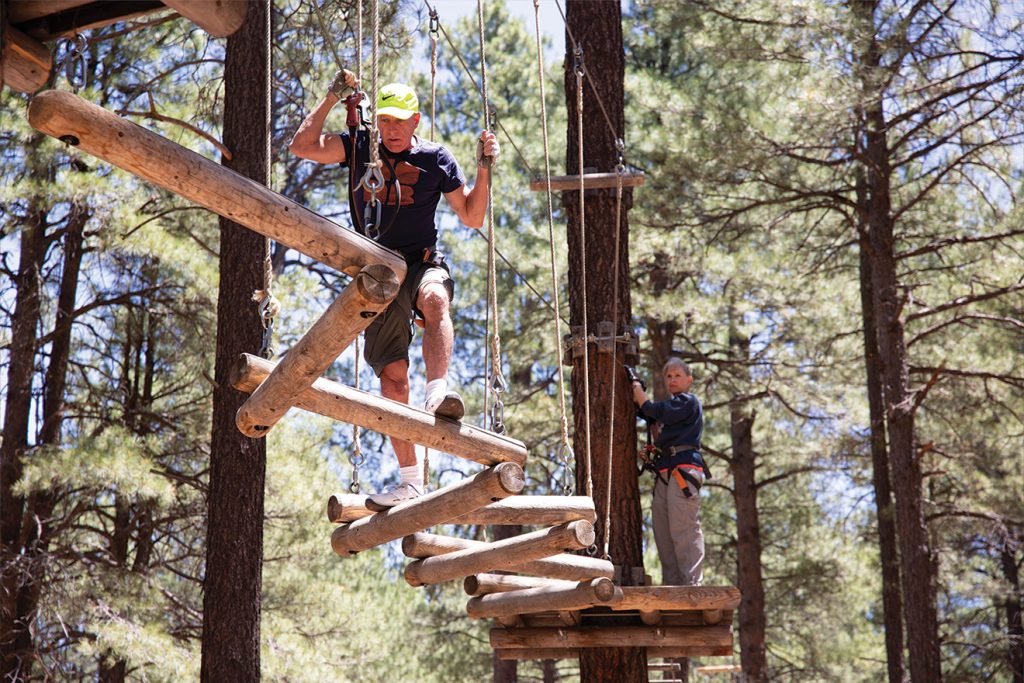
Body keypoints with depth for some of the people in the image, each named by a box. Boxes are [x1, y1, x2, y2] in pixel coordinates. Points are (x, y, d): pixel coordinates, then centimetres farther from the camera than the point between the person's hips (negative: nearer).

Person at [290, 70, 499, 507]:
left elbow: (472, 217, 7)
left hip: (424, 264, -1)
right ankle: (410, 481, -1)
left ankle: (438, 392, -57)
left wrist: (484, 168, -5)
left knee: (435, 299, -40)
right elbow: (302, 146, -2)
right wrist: (332, 97, -3)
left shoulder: (436, 159, 7)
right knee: (392, 377, -6)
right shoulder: (359, 148, 10)